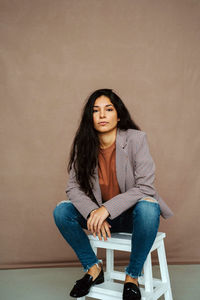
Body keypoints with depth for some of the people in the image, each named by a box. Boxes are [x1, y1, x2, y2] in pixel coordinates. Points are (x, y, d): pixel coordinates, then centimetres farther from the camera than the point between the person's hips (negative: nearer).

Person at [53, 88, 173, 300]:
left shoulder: (136, 139, -16)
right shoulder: (84, 145, -6)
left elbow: (145, 187, -20)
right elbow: (73, 187, -7)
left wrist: (108, 208, -29)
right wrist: (93, 212, -26)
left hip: (132, 214, -3)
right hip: (100, 214, 3)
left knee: (148, 208, -36)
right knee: (61, 211, -17)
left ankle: (132, 276, -12)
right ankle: (93, 268, 3)